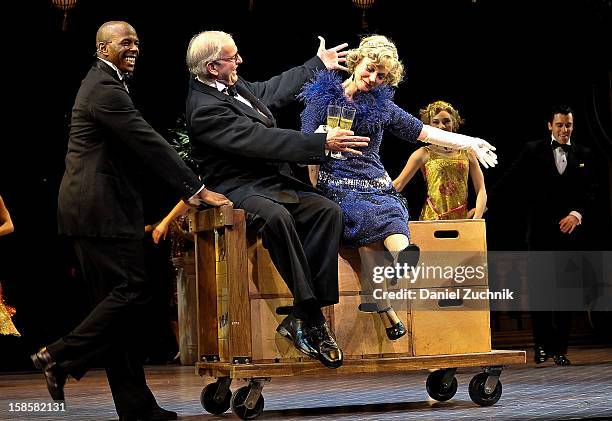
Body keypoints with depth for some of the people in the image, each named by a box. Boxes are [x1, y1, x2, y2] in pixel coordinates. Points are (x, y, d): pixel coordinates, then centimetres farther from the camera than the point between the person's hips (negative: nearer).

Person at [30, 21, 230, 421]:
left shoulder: (106, 84, 20)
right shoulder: (105, 90, -13)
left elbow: (141, 145, 21)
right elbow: (148, 143, -18)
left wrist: (188, 191, 18)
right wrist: (197, 188, -16)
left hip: (100, 206, 11)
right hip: (101, 210, -11)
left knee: (121, 299, 8)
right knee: (132, 293, -11)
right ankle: (60, 357, -2)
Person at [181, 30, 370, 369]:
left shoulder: (233, 86, 11)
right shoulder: (204, 108, -18)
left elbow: (273, 90, 30)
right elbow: (262, 140, -24)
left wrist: (319, 64, 38)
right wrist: (322, 143, -24)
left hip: (274, 181, 9)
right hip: (238, 189, -9)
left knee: (329, 210, -14)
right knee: (276, 215, -39)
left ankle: (300, 319, -19)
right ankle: (311, 315, -32)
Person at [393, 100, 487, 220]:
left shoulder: (466, 153, 10)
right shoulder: (424, 154, 5)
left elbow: (481, 190, 8)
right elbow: (398, 184, 4)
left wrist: (476, 219, -5)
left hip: (462, 220, 2)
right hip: (432, 219, -2)